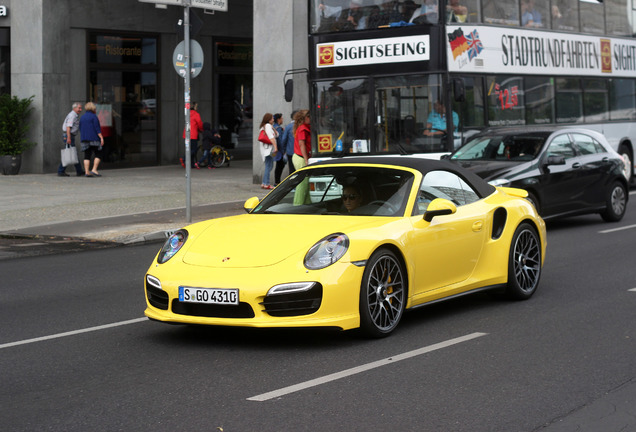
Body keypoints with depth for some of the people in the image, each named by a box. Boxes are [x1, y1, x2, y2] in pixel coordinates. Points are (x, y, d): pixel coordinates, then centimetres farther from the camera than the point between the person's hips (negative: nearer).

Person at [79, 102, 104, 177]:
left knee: (87, 156, 4)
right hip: (94, 139, -6)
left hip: (85, 139, 6)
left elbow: (80, 129, 17)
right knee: (98, 155, 0)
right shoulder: (93, 116, -6)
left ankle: (87, 172, -4)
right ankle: (94, 170, -12)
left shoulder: (82, 118, 15)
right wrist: (101, 138, -14)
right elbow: (97, 128, -13)